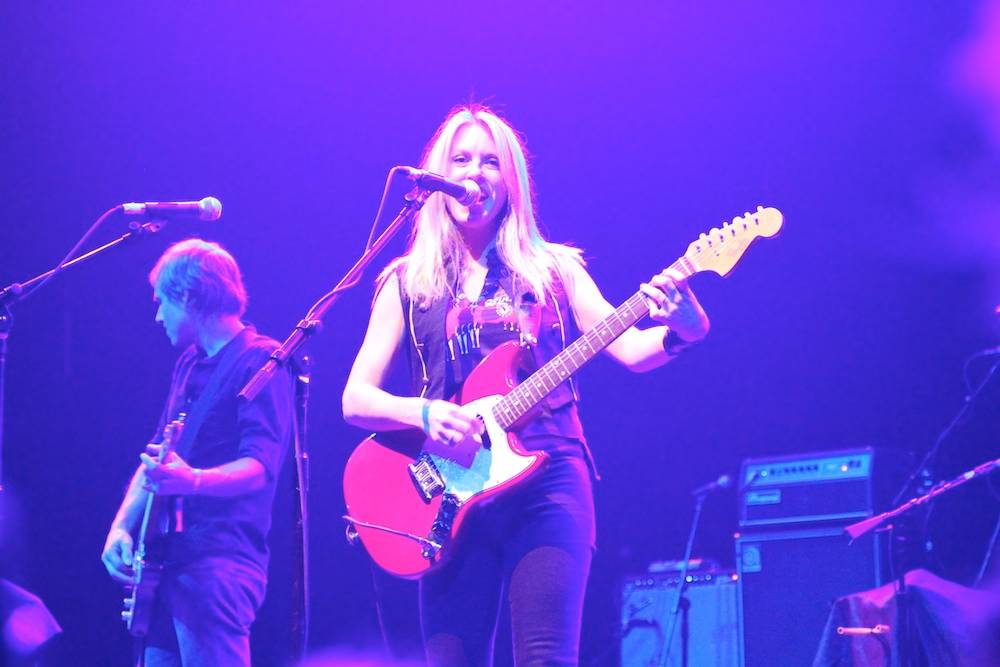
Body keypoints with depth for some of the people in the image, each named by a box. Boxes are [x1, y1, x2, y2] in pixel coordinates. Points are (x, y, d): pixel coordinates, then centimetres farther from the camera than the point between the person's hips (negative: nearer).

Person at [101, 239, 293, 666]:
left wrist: (193, 481, -36)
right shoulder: (189, 364, 19)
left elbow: (261, 466, -19)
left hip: (218, 562, -9)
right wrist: (122, 526, 9)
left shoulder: (259, 362, -8)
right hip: (167, 560, 9)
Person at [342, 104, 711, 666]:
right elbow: (355, 400, 7)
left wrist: (681, 330, -20)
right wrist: (423, 413, -13)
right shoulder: (409, 283, 11)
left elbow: (632, 351, 2)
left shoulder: (554, 270, 12)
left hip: (549, 478, 0)